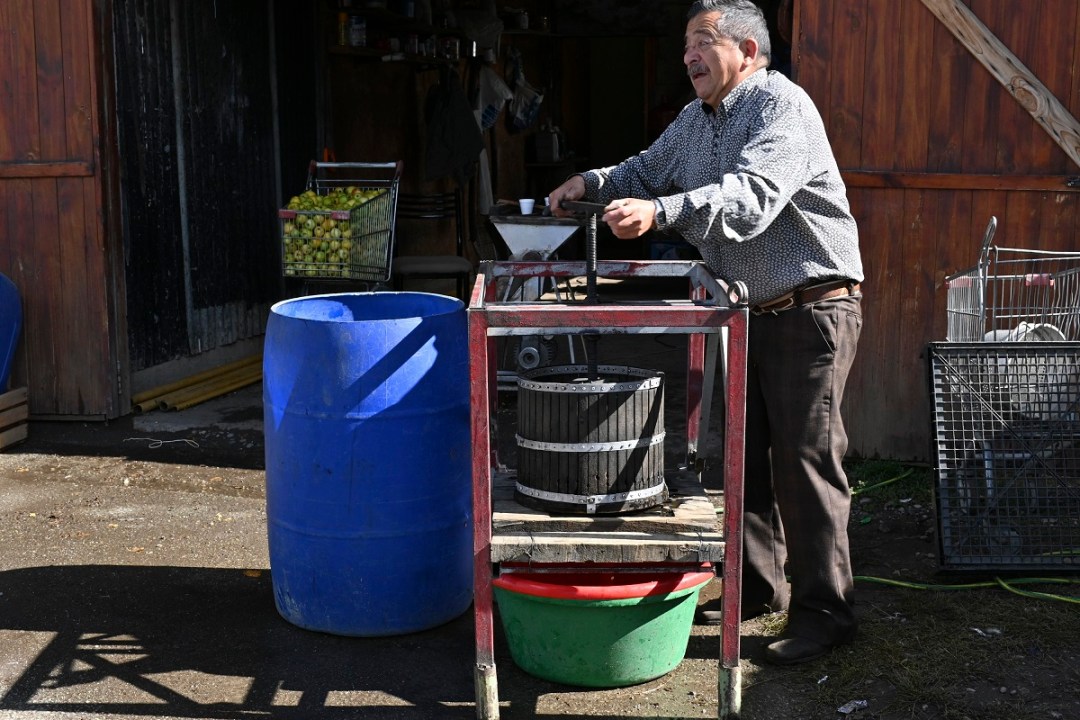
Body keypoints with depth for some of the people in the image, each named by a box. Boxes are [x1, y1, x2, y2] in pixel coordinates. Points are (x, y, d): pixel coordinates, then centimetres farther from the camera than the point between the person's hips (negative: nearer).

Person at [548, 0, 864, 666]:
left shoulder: (782, 106, -16)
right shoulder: (697, 118, 13)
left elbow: (750, 196, -32)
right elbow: (647, 171, 24)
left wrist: (660, 212, -45)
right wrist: (596, 183, 4)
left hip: (811, 309, -9)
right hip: (745, 311, 9)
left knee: (805, 460, -6)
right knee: (743, 453, 13)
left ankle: (825, 613, 5)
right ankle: (758, 588, 27)